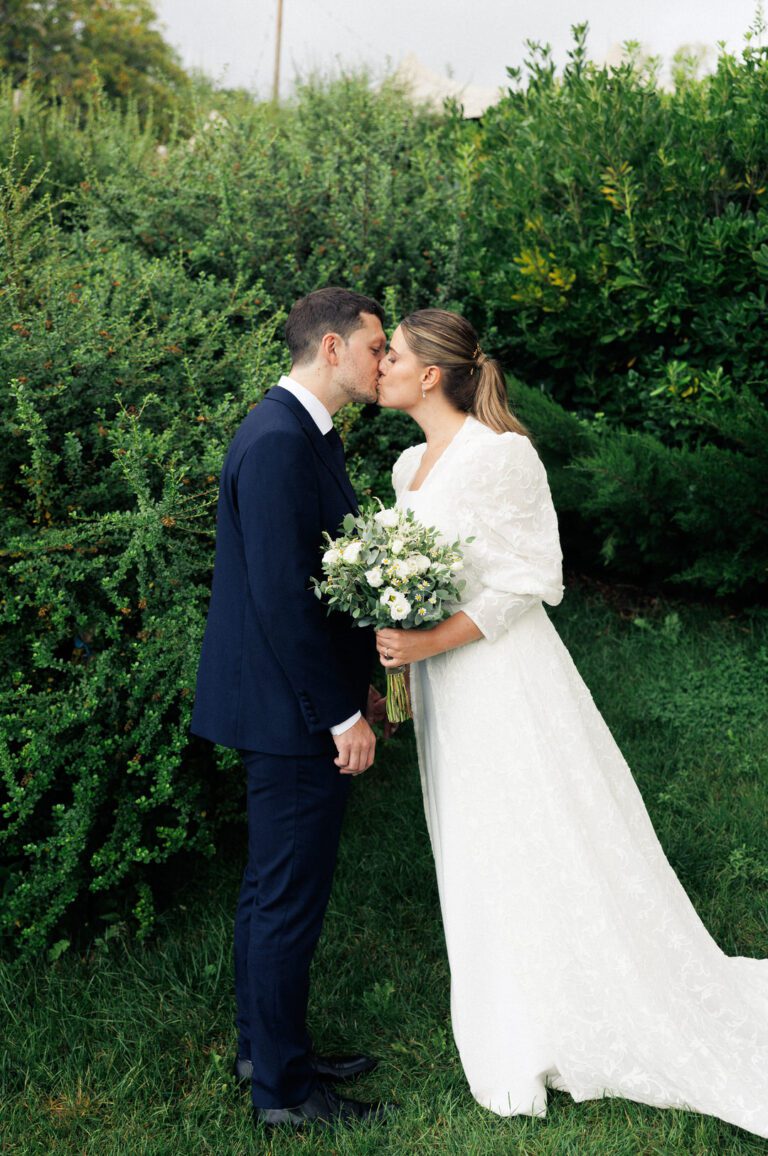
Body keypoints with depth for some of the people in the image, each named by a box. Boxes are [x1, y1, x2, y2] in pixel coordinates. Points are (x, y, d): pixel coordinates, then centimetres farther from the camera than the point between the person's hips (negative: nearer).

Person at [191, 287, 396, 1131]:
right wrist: (341, 714, -19)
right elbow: (281, 596, -25)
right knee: (290, 899, 4)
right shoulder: (280, 442, -22)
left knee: (272, 887, 21)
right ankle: (283, 1087, 21)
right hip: (292, 711, -11)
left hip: (288, 704, 11)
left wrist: (359, 681, 16)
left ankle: (266, 1049, 37)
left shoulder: (301, 432, 11)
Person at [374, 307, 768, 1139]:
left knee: (551, 846, 2)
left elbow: (530, 580, -18)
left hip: (504, 676, -8)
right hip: (444, 685, 9)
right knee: (480, 856, 17)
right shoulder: (410, 465, 9)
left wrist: (430, 642, -24)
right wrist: (390, 666, 12)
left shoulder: (499, 454, -17)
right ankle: (520, 1036, 34)